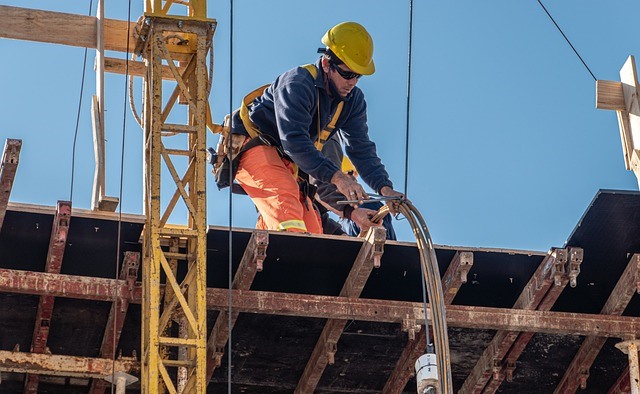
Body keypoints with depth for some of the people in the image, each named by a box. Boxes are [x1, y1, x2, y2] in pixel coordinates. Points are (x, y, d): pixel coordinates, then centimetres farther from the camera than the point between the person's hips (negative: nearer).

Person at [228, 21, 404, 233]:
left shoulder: (353, 100, -3)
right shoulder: (297, 85, -27)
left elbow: (361, 148, -6)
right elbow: (294, 140, -38)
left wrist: (385, 188, -23)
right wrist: (336, 176, -48)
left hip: (285, 160, 8)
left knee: (313, 231, -3)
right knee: (285, 192, -35)